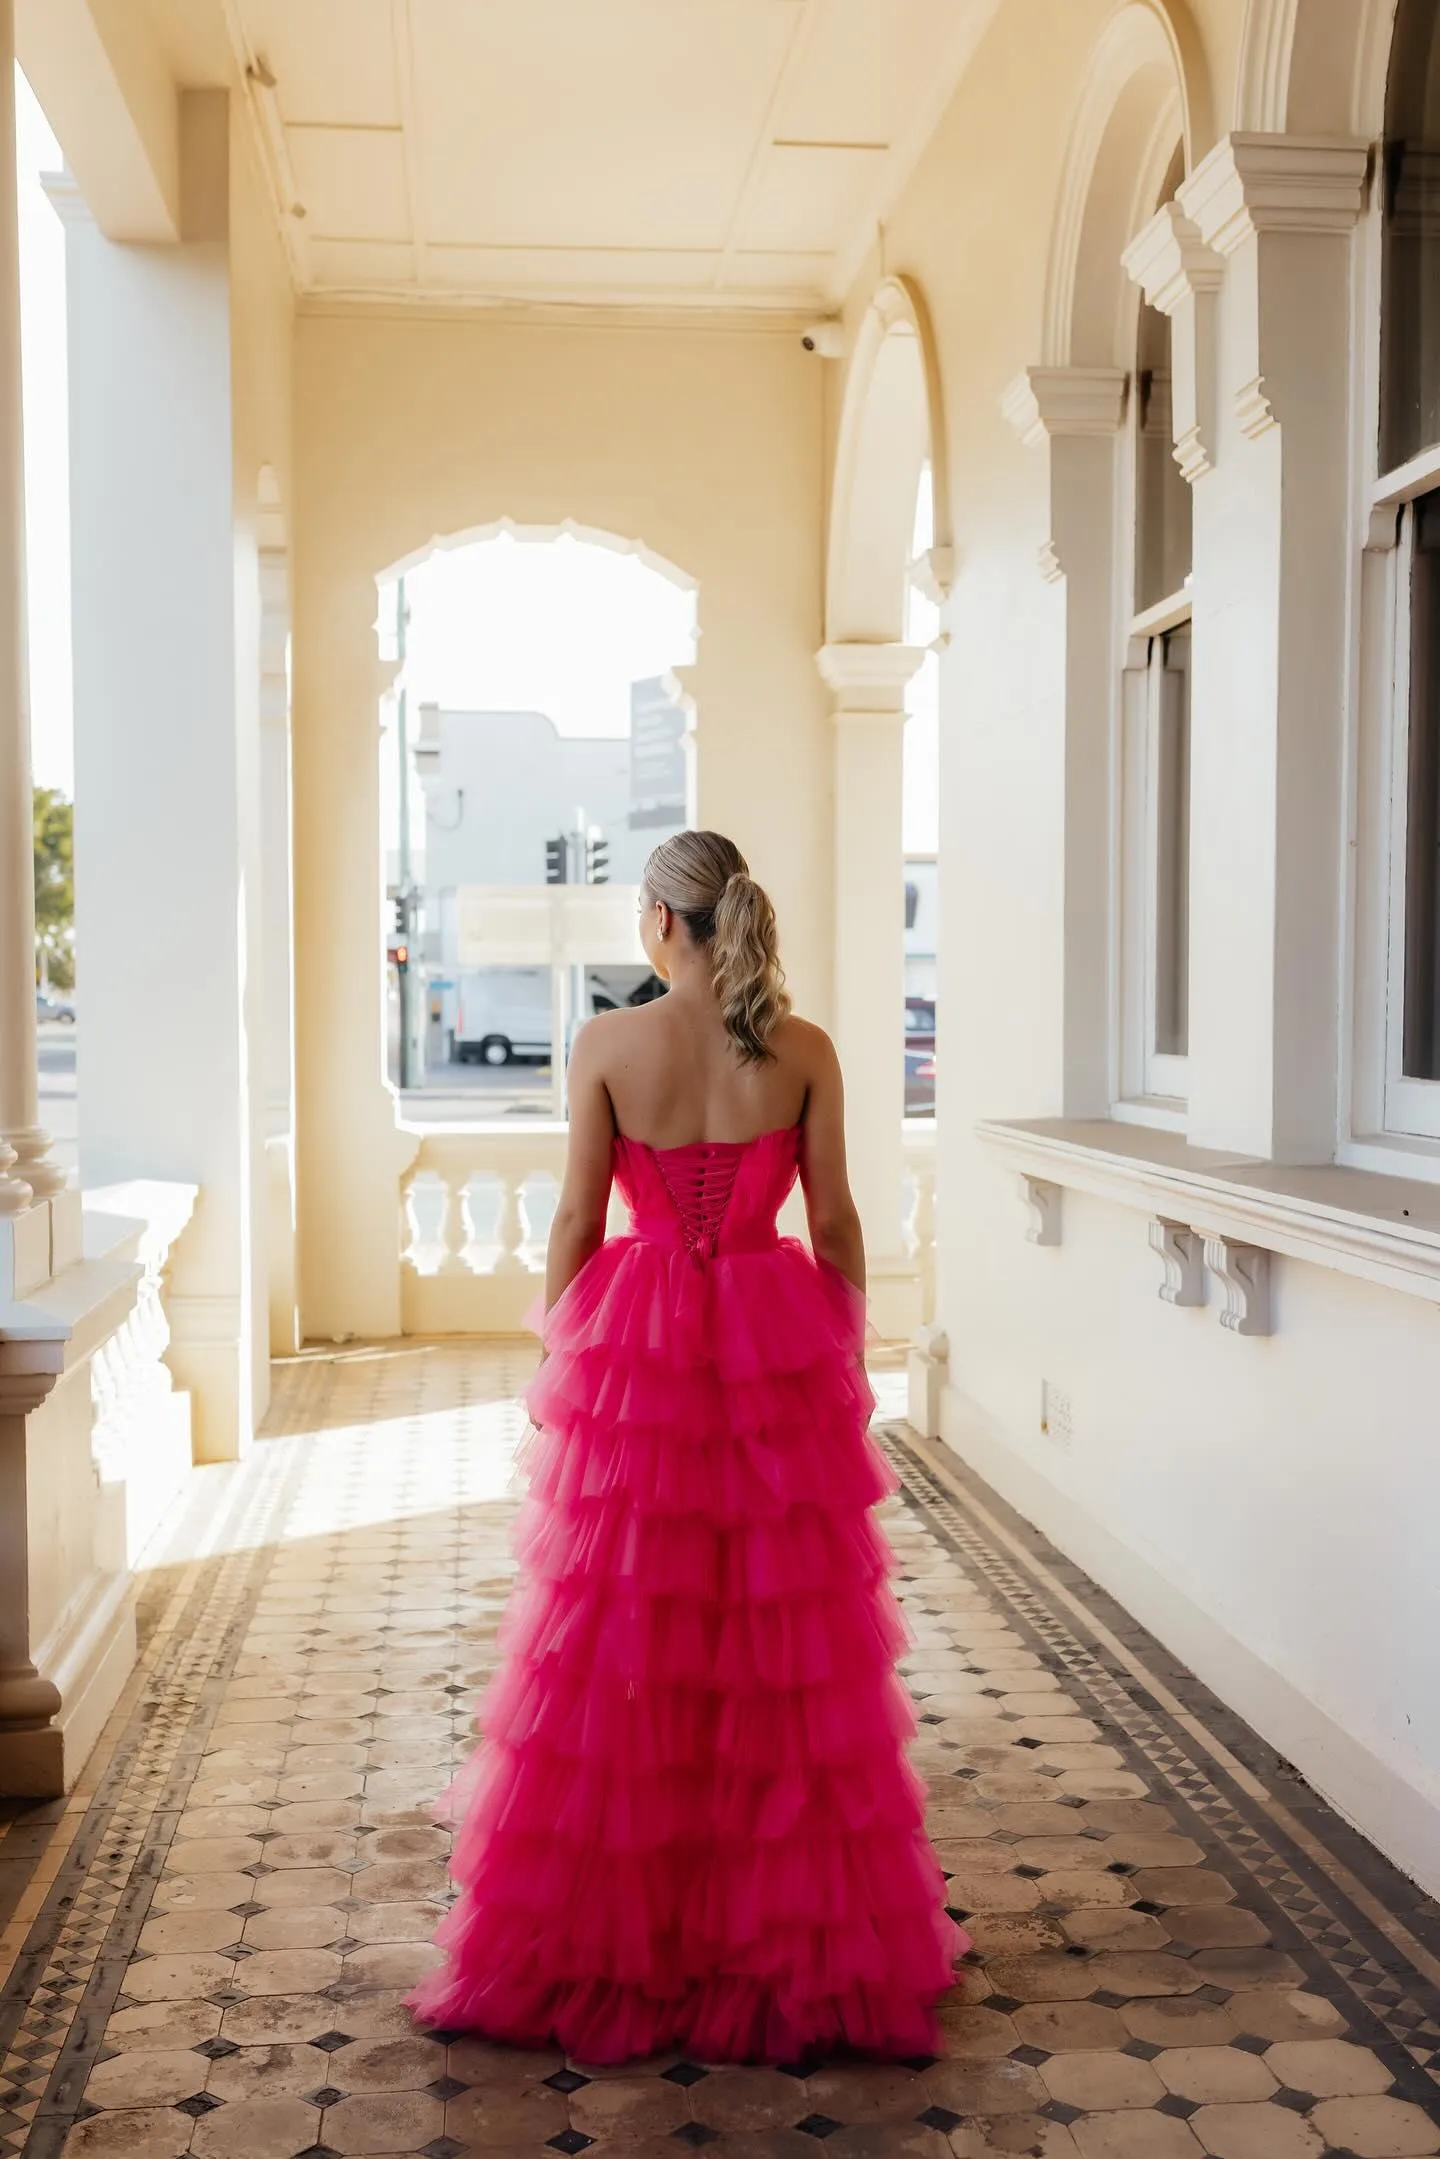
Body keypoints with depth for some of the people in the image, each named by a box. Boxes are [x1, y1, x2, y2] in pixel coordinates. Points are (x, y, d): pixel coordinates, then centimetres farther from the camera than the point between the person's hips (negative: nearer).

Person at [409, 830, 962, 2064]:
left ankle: (610, 1941, 21)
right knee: (785, 1647, 10)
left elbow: (577, 1220, -4)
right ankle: (794, 1936, 21)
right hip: (776, 1352, 1)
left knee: (616, 1649, 10)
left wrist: (562, 1359, 7)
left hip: (636, 1354, -1)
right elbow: (836, 1223, -1)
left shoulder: (607, 1046, -7)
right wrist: (850, 1359, 10)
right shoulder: (804, 1051, -3)